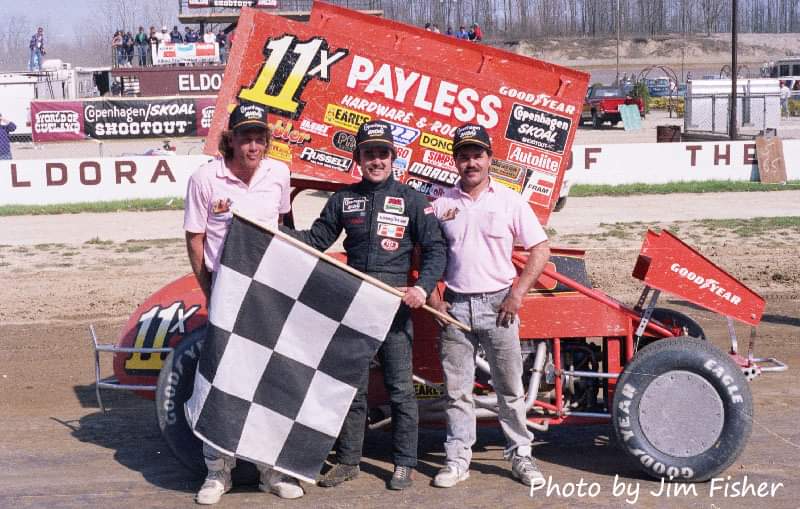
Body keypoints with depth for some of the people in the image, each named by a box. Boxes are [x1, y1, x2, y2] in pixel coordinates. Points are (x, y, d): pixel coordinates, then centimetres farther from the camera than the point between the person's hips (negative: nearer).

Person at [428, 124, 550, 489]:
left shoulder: (509, 200, 1)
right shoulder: (442, 203, 5)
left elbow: (540, 249, 0)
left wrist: (517, 294, -8)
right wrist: (433, 298, 0)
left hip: (497, 305, -1)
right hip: (455, 307, 2)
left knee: (510, 389, 5)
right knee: (456, 390, 6)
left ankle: (520, 456, 16)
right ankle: (457, 459, 15)